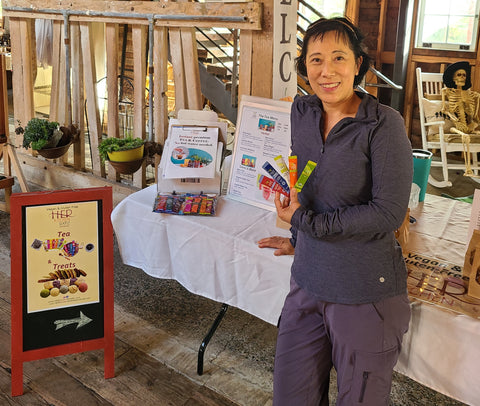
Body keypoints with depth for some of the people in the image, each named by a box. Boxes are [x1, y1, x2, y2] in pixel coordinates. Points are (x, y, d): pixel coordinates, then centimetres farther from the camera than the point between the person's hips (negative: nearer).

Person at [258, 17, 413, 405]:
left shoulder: (384, 125, -15)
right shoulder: (302, 112, 3)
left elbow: (388, 213, -18)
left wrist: (305, 222, -15)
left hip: (366, 293, -5)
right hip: (308, 282, 6)